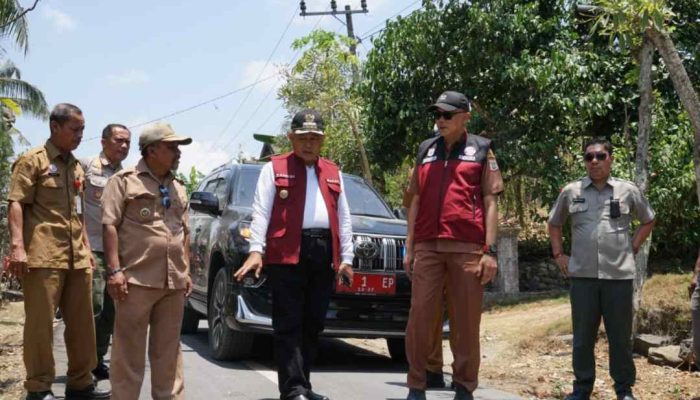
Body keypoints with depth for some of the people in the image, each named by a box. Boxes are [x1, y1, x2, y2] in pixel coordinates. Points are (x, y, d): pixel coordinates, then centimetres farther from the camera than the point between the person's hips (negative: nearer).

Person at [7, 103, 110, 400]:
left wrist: (86, 249, 20)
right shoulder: (33, 160, -1)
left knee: (81, 322, 9)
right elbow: (16, 204, -9)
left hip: (77, 258, 7)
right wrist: (17, 246, -20)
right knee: (41, 323, -4)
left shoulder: (76, 167, 20)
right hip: (43, 257, -7)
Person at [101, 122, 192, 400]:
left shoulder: (178, 188, 20)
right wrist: (115, 270, -14)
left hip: (173, 283, 6)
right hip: (137, 280, -6)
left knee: (168, 351, 9)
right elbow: (110, 226, -6)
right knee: (129, 350, -3)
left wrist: (186, 272, 15)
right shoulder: (124, 181, 0)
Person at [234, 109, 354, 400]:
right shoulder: (274, 168, 8)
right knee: (289, 325, -5)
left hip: (324, 253, 5)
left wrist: (346, 258, 10)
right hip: (287, 252, -4)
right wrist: (256, 250, -14)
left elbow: (344, 217, 18)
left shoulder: (333, 173, 20)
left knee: (313, 324, 8)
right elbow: (261, 211, -2)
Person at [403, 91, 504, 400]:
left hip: (468, 249, -2)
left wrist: (490, 251, -6)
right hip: (427, 247, 3)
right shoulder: (425, 150, 17)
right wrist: (409, 247, 10)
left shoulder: (482, 150, 8)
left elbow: (490, 203, 2)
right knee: (420, 317, 0)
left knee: (466, 322, 2)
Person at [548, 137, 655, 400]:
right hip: (582, 275, 1)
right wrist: (558, 254, 10)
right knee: (583, 337, 7)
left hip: (619, 275, 0)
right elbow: (554, 224, 19)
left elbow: (648, 221, 18)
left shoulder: (628, 191, 4)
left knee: (620, 336, 6)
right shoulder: (570, 192, 5)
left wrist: (633, 248, 8)